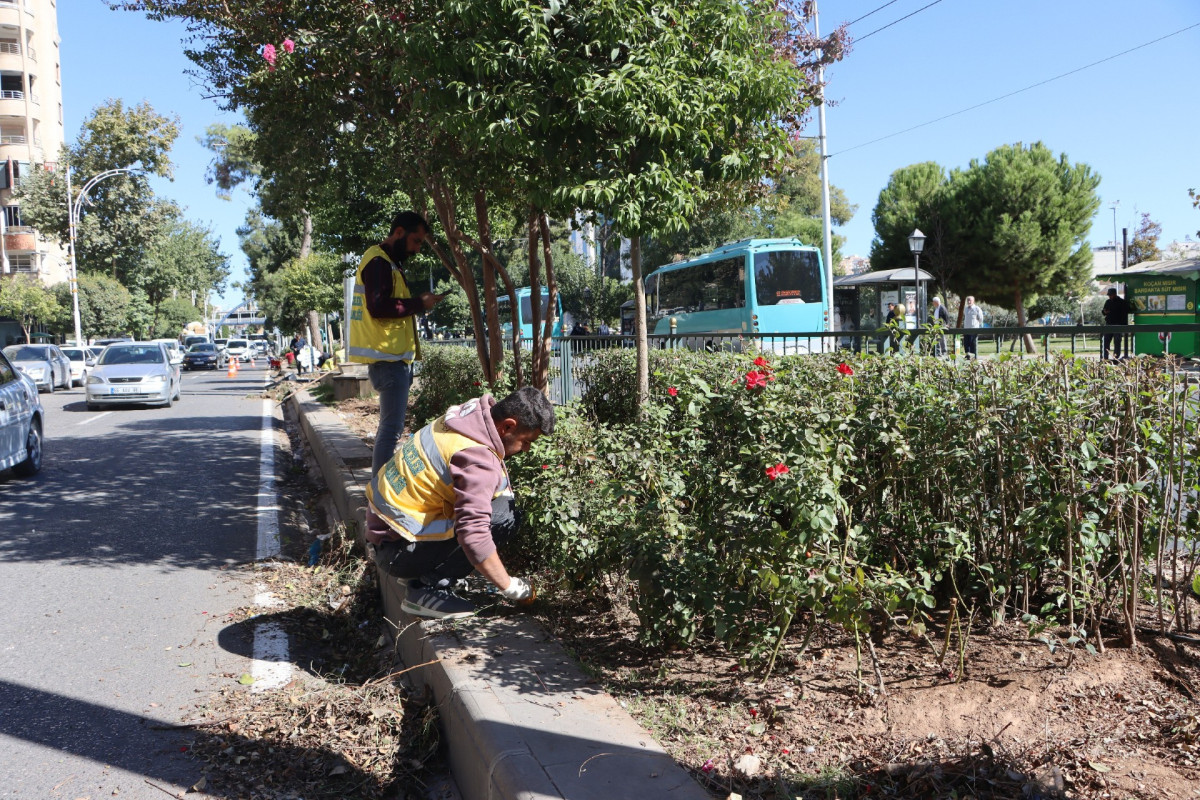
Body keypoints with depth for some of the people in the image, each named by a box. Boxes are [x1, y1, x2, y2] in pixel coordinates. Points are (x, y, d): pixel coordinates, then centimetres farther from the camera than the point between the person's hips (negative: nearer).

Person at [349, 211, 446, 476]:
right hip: (388, 358, -11)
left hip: (391, 357, 11)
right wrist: (419, 304, -15)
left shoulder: (386, 262, 21)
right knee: (391, 427, -10)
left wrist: (418, 303, 5)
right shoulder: (378, 261, -12)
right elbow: (378, 306, -24)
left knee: (390, 425, 16)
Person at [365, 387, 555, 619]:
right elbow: (473, 536, -33)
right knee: (505, 516, -20)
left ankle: (424, 574, 12)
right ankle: (427, 589, -11)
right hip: (397, 550, -10)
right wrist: (510, 588, -22)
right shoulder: (477, 457, -27)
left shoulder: (473, 414, 0)